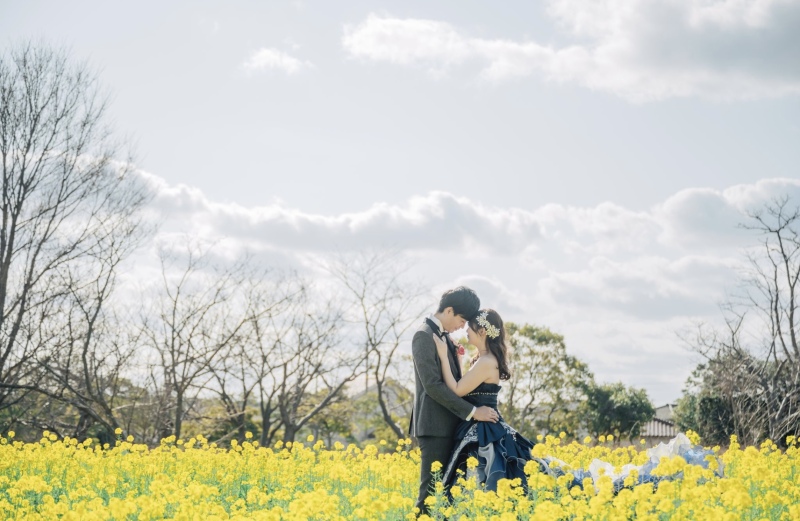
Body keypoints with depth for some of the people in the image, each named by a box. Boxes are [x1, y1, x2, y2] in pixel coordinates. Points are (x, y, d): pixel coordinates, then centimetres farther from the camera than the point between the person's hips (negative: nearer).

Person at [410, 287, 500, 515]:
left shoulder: (444, 336, 15)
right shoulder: (424, 335, -14)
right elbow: (432, 385, -20)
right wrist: (472, 412, -19)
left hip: (448, 424, 9)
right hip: (434, 426, -9)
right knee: (432, 489, -8)